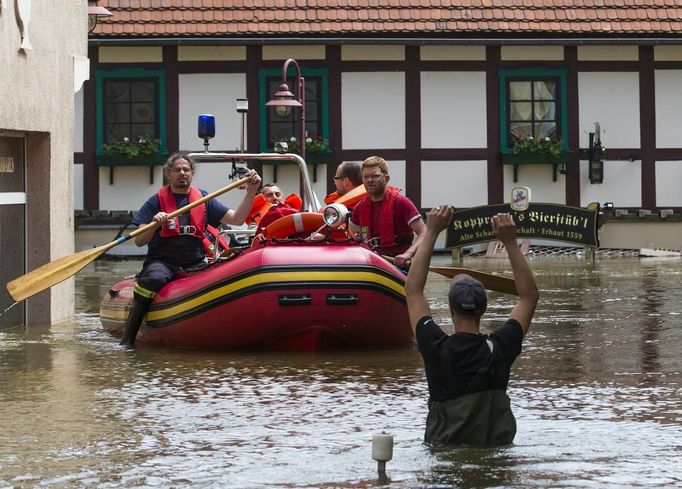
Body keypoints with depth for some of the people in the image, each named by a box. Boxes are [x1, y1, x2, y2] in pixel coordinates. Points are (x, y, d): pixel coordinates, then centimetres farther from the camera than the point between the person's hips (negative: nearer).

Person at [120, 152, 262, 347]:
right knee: (155, 279, -36)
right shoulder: (156, 202, 5)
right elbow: (139, 241, -1)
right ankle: (127, 340, -28)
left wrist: (251, 192, -3)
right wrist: (155, 225, -21)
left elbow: (236, 219, 7)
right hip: (162, 262, -3)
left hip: (195, 264, 3)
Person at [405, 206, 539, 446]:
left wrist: (431, 233, 3)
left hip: (443, 453, -1)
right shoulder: (498, 350, -8)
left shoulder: (437, 349, -10)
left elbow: (413, 290, 1)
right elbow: (529, 296, 5)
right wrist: (511, 242, 5)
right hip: (495, 452, 1)